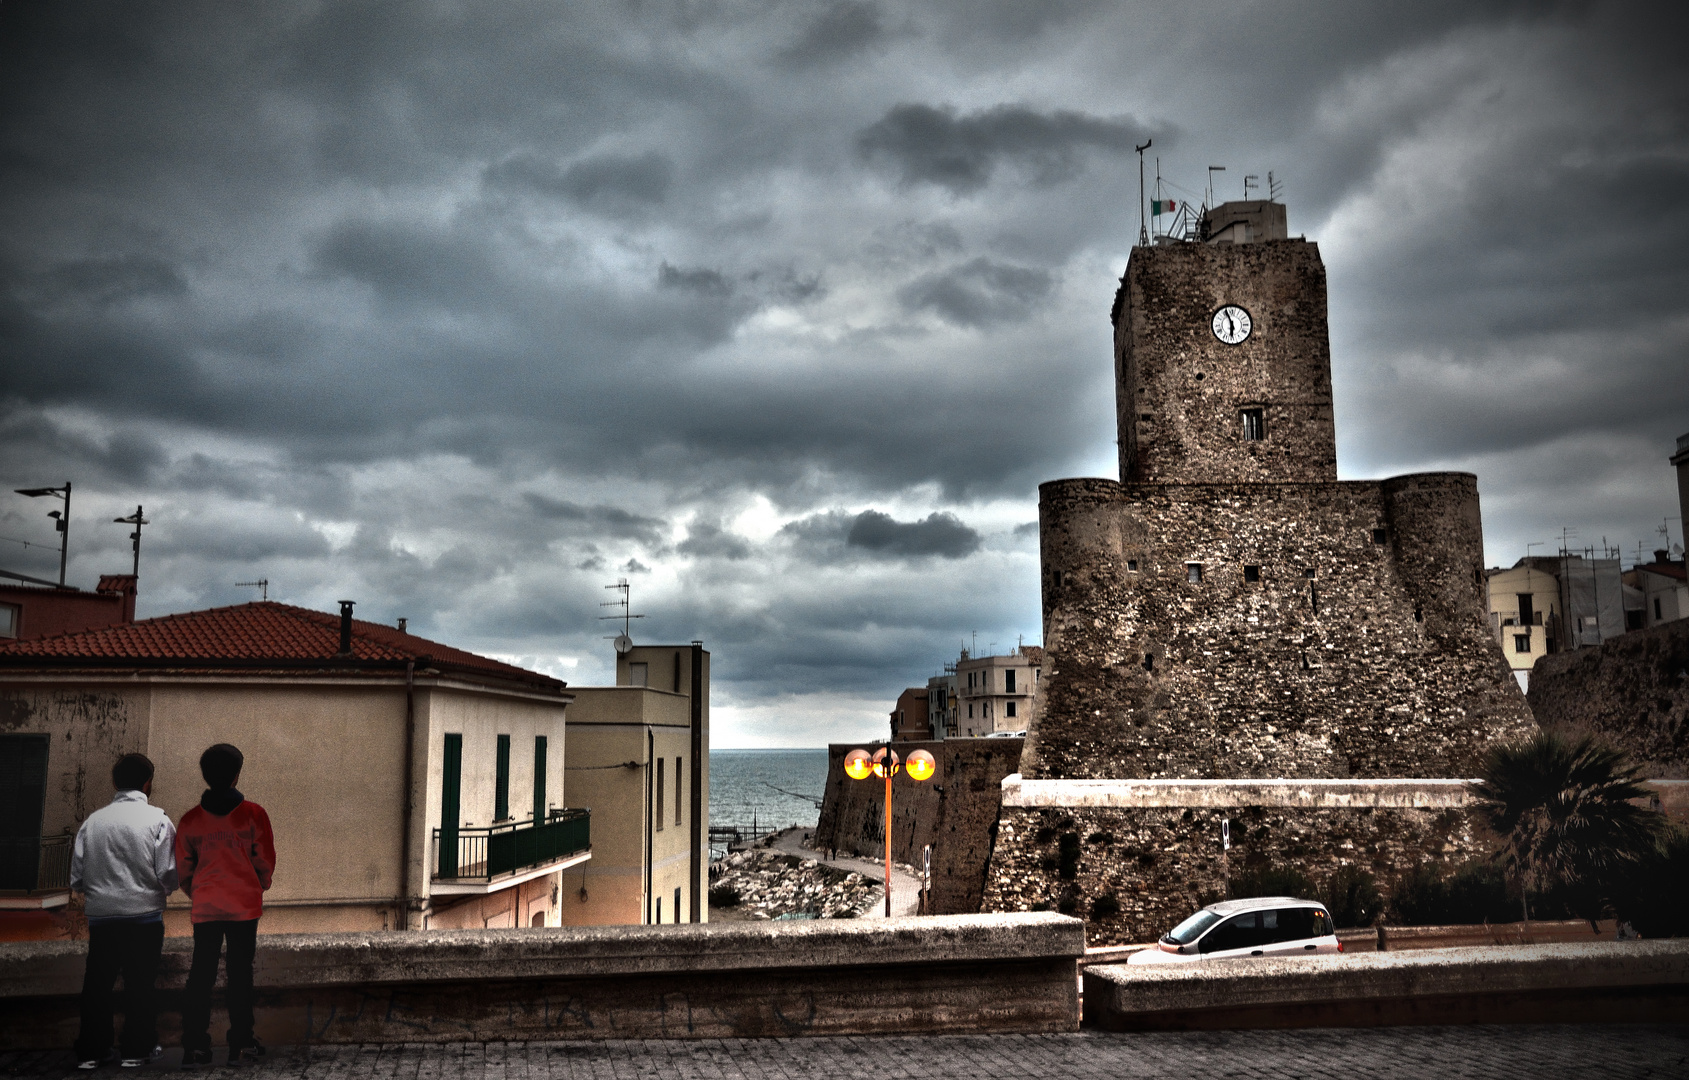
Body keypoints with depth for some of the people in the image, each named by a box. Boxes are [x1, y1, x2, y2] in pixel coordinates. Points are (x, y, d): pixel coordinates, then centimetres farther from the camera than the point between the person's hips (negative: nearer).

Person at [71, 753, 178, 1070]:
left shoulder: (93, 821, 2)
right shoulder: (157, 820, -8)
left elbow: (76, 874, 3)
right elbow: (167, 874, -10)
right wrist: (165, 889, 12)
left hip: (100, 914, 3)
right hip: (144, 913, -3)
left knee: (97, 983, 13)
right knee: (141, 984, 7)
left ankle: (90, 1050, 19)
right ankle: (137, 1050, 12)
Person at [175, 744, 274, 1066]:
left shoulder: (190, 819, 1)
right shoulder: (253, 814, -6)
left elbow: (183, 867, 7)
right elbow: (265, 860, -2)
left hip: (205, 907, 2)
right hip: (244, 906, -2)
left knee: (201, 973, 8)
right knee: (240, 972, 5)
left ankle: (195, 1046, 6)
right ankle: (242, 1043, 7)